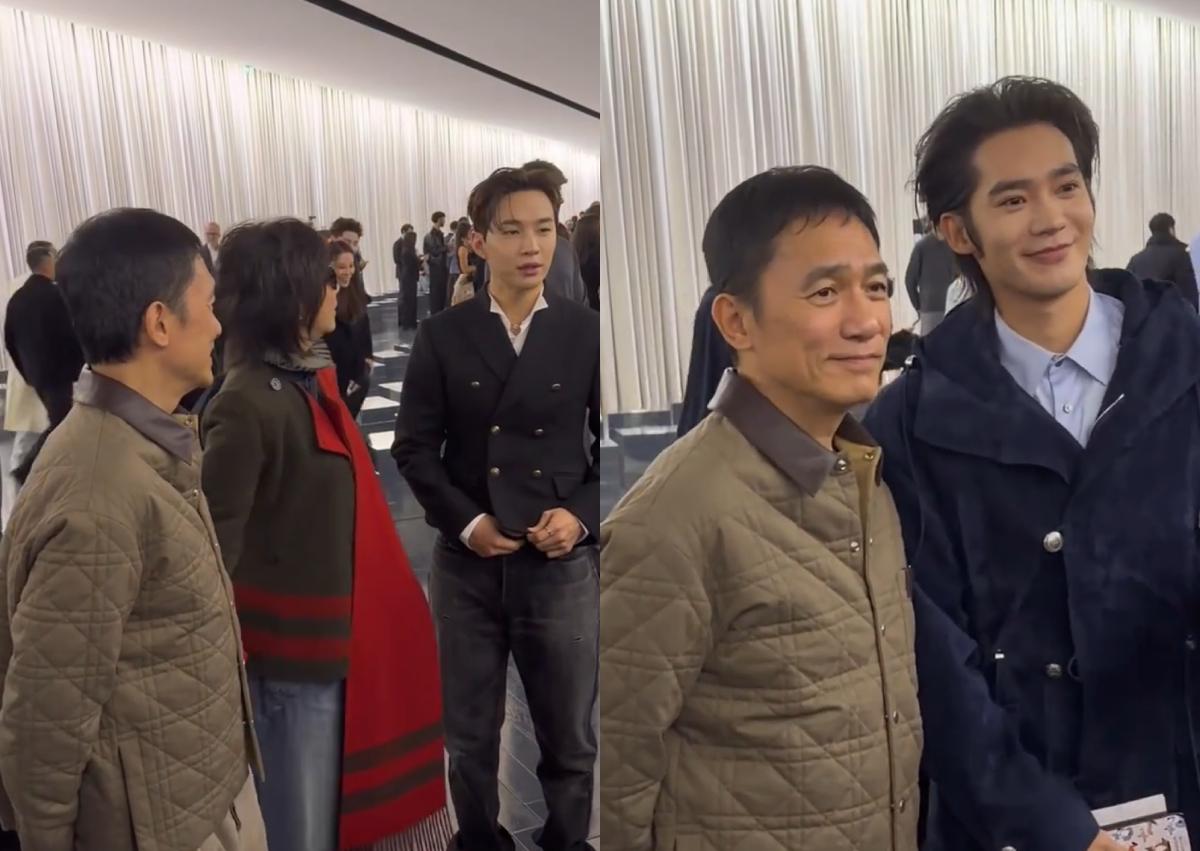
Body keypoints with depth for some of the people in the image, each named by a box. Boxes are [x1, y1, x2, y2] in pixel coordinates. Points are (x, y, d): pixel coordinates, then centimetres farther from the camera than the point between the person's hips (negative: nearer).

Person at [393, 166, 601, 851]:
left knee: (570, 738, 12)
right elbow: (414, 447, 2)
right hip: (467, 564, 1)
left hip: (561, 564, 0)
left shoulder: (588, 332, -1)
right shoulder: (442, 336, 0)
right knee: (470, 738, 15)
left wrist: (582, 515, -11)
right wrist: (465, 521, -10)